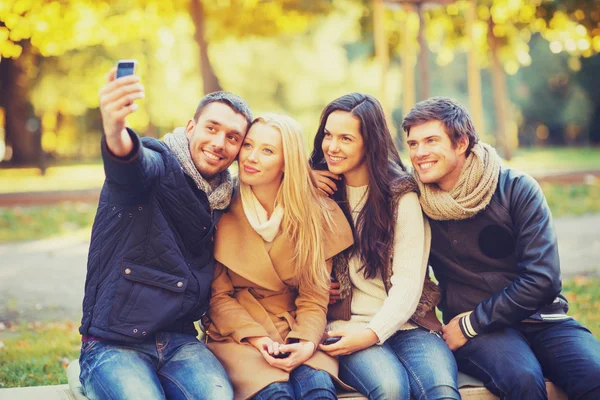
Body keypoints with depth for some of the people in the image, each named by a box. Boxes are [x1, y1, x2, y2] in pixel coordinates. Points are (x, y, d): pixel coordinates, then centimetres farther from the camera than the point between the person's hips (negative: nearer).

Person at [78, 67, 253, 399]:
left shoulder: (225, 196, 12)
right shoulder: (158, 164, -7)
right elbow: (131, 165, -32)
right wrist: (115, 132, -56)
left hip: (179, 341, 5)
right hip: (112, 344, -4)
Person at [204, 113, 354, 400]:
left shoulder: (316, 214, 0)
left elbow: (314, 298, -1)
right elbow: (218, 295, -1)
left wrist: (307, 343, -20)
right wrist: (257, 338, -17)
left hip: (295, 331, 1)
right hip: (237, 334, -1)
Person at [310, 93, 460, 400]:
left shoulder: (402, 196, 1)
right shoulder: (319, 190, 9)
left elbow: (409, 283, -6)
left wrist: (373, 332, -20)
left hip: (404, 324, 0)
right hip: (345, 325, 1)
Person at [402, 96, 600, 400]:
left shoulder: (516, 189, -3)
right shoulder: (414, 203, 2)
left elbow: (542, 281, -9)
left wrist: (470, 324, -9)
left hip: (540, 319, 0)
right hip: (475, 331, 0)